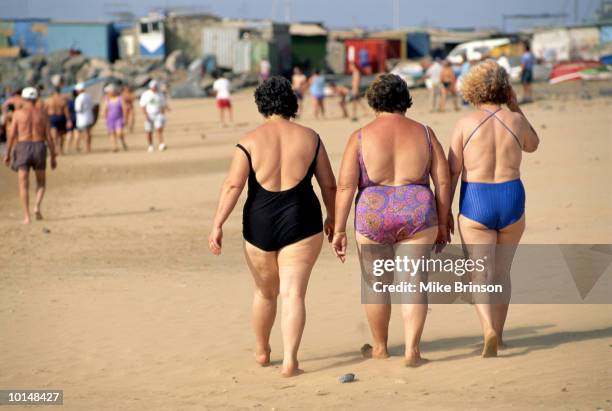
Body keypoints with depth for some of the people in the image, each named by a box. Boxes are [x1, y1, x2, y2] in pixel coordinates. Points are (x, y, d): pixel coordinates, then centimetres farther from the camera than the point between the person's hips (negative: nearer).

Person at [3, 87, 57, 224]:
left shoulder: (18, 112, -1)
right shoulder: (42, 113, 2)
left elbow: (12, 135, -4)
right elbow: (48, 137, -1)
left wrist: (7, 154, 7)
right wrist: (53, 157, 5)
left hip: (23, 148, -1)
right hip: (39, 148, 1)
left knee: (24, 184, 4)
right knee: (41, 182, 18)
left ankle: (26, 216, -6)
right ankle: (37, 206, -6)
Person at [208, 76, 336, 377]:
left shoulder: (250, 141, -4)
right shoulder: (309, 137, 0)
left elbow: (232, 186, -12)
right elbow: (329, 185, 5)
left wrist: (217, 225, -11)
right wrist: (332, 217, 19)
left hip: (259, 227, 1)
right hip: (301, 225, -1)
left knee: (265, 291, 20)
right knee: (293, 293, -2)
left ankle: (262, 351, 37)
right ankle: (289, 361, -13)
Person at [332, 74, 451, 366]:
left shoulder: (361, 137, -4)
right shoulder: (424, 133, 2)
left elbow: (345, 186, -8)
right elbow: (443, 181, 3)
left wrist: (339, 230, -3)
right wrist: (442, 223, 11)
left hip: (373, 216, -1)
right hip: (417, 214, 1)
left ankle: (380, 347, 28)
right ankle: (412, 349, -4)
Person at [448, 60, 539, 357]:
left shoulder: (465, 124, -6)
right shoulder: (516, 120, -2)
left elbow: (452, 172, -6)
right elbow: (532, 145, 21)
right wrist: (515, 106, 16)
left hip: (475, 205, -2)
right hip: (512, 201, 2)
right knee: (502, 270, 19)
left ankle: (489, 331, -23)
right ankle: (498, 335, 27)